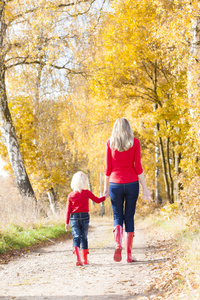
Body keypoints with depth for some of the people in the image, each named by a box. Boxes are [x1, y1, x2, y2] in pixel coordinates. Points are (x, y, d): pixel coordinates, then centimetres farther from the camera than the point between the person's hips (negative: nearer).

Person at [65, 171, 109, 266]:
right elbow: (97, 200, 7)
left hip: (74, 217, 0)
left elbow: (68, 210, 1)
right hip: (85, 216, 0)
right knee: (84, 238, 12)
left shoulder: (71, 195, 0)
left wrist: (67, 222, 4)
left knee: (76, 237, -4)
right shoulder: (87, 193, -3)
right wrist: (105, 196, 24)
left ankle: (78, 258, -23)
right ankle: (85, 259, 19)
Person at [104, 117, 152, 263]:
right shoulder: (135, 142, 0)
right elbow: (138, 167, -4)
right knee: (129, 217, 9)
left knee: (117, 217, 10)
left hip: (116, 184, 0)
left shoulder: (110, 142, 1)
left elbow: (108, 167, 0)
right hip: (132, 184, 0)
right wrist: (145, 188, -1)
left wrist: (106, 185, 11)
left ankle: (118, 244, -16)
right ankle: (129, 254, 7)